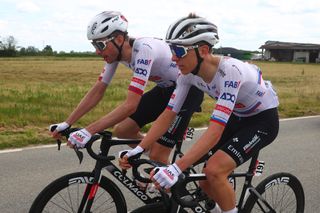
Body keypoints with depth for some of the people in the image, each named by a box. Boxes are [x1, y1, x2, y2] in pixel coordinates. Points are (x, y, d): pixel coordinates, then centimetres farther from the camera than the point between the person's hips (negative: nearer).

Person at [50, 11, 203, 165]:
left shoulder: (143, 50, -33)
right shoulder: (115, 51, -9)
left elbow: (131, 105, -38)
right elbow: (97, 90, -3)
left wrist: (88, 131, -40)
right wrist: (67, 123, -9)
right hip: (165, 88, 8)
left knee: (157, 156, -12)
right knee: (121, 131, 1)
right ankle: (159, 156, 21)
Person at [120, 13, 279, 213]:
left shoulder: (229, 71, -36)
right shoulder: (189, 73, -15)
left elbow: (215, 131, -42)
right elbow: (167, 115, -11)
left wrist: (176, 168, -48)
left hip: (263, 119, -7)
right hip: (238, 117, 7)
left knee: (214, 170, -25)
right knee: (206, 184, 2)